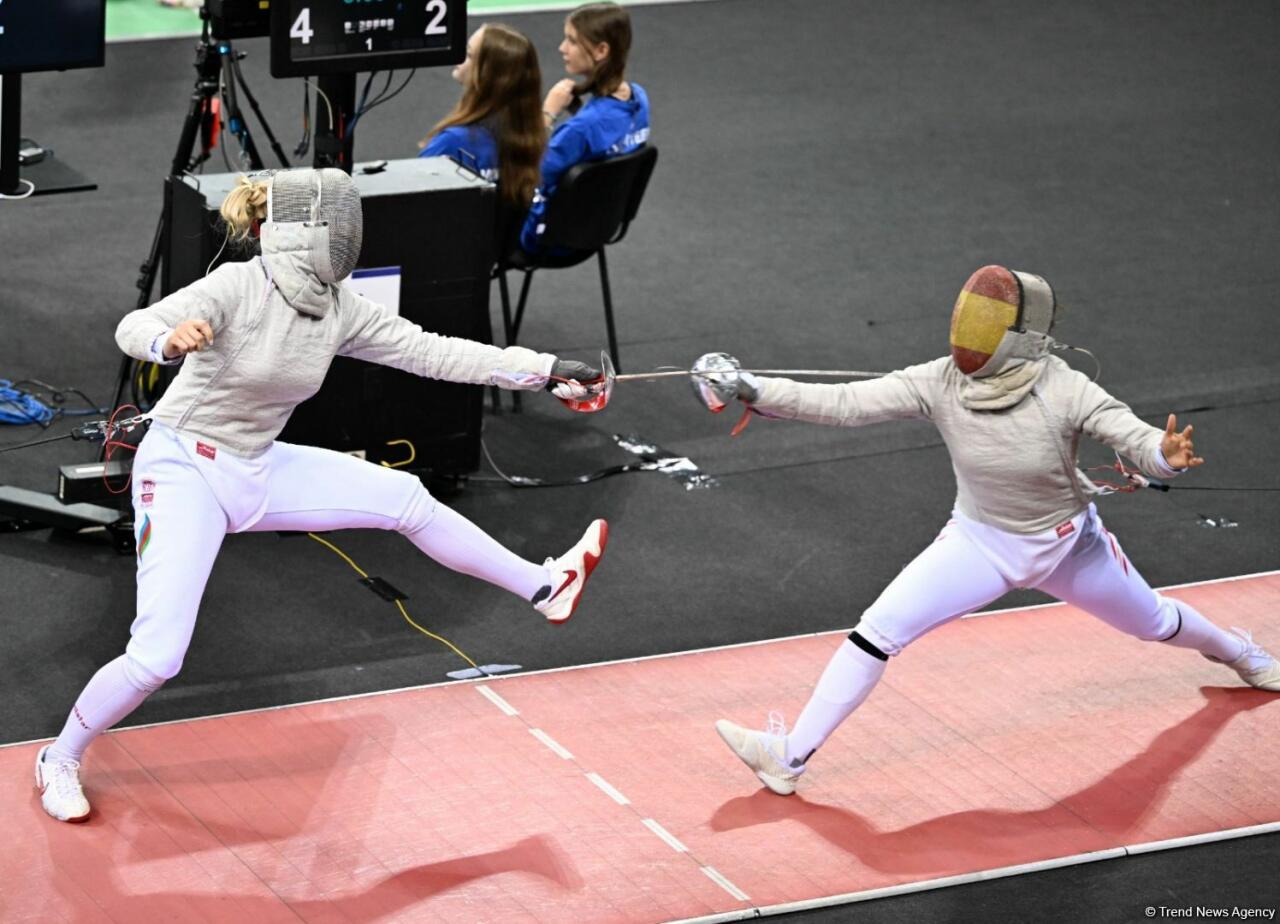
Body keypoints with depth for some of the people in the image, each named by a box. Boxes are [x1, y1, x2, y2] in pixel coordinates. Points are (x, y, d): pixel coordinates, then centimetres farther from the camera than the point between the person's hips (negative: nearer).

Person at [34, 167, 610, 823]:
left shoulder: (338, 308, -5)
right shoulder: (237, 287, -25)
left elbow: (431, 353, -1)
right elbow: (133, 328, -38)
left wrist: (545, 370, -5)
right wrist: (170, 340, -63)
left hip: (254, 471, 7)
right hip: (182, 472, -7)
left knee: (408, 500, 6)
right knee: (157, 658, -15)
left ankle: (543, 589, 22)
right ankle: (60, 762, 10)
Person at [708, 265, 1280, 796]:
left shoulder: (1066, 391, -30)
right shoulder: (941, 382, -24)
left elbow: (1140, 441, -32)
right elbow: (844, 404, -28)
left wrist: (1168, 456, -57)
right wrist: (755, 392, -40)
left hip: (1066, 545, -1)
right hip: (980, 542, 1)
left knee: (1152, 623, 22)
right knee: (878, 631, -16)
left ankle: (1230, 648, 58)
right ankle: (789, 757, -13)